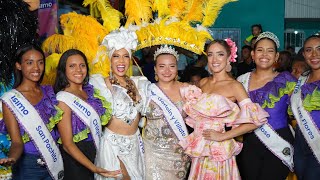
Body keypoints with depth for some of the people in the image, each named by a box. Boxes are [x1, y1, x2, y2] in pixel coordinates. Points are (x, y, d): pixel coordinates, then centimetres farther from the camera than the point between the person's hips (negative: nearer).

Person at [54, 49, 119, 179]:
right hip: (75, 158, -7)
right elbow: (67, 144, -18)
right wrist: (94, 168, -25)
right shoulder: (63, 99, -16)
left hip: (95, 153, 7)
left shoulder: (90, 91, 3)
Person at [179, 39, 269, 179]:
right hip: (199, 148, 5)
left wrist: (223, 136, -16)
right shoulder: (203, 82, 6)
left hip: (218, 150, -5)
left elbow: (255, 120, -17)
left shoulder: (234, 86, -10)